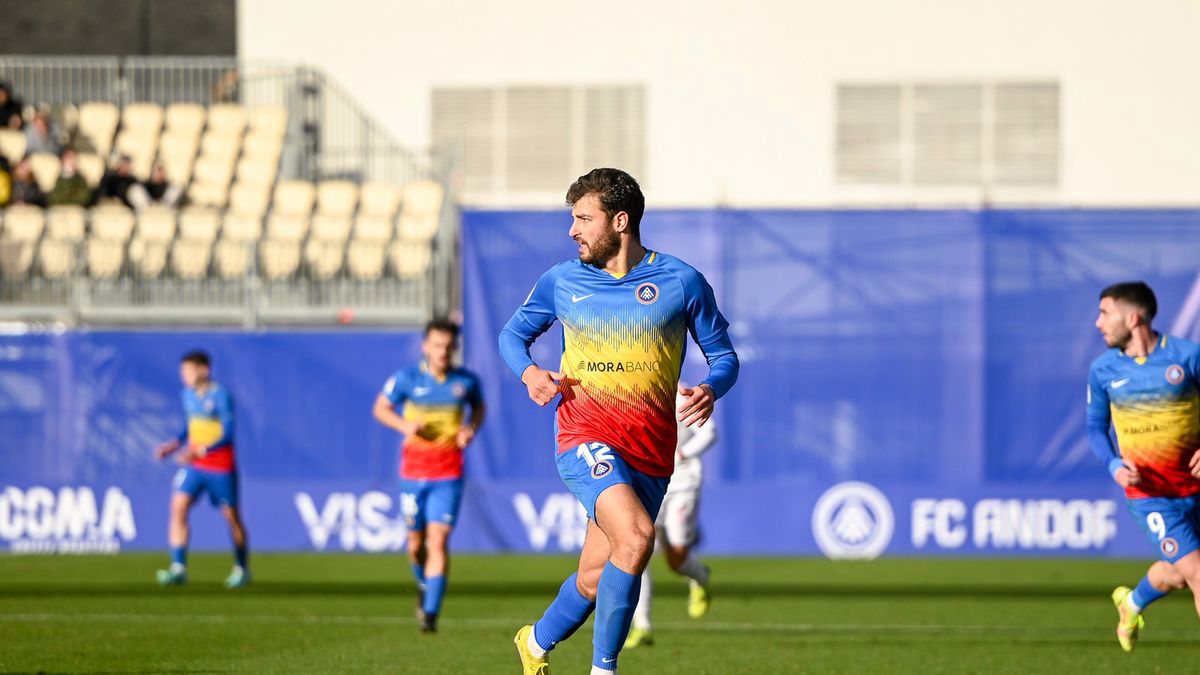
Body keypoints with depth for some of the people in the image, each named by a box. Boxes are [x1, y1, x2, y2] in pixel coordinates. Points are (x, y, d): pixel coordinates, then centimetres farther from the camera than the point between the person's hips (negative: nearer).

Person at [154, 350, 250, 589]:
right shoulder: (188, 394, 7)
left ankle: (242, 569, 24)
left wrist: (201, 451, -27)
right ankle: (178, 568, -16)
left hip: (221, 467, -6)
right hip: (194, 465, 6)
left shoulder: (220, 395, -14)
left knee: (231, 515, 5)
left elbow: (228, 434, -18)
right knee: (178, 505, -13)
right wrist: (174, 444, 3)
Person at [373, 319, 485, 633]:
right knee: (416, 543, 9)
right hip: (413, 473, 1)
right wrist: (404, 425, -14)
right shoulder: (406, 379, -4)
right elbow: (380, 408, 6)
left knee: (438, 540, -13)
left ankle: (430, 613, -14)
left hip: (448, 476, -1)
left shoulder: (466, 381, 0)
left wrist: (471, 429, -3)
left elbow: (479, 407, 18)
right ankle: (424, 586, 42)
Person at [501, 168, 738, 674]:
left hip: (651, 451, 2)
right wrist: (529, 373, 0)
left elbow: (723, 355, 8)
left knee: (595, 580, 8)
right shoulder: (561, 281, 7)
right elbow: (513, 332, 21)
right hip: (587, 437, -2)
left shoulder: (681, 282, 2)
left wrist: (711, 390, -14)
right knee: (635, 536, -28)